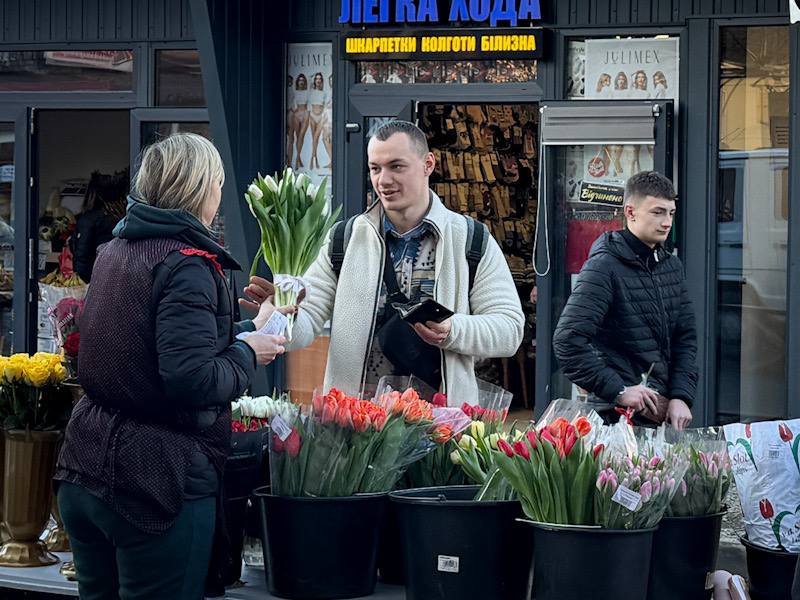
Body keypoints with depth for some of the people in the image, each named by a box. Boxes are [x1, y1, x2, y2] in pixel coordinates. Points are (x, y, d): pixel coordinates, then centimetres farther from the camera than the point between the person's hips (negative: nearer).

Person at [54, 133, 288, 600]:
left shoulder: (116, 250, 11)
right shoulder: (186, 264, -15)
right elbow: (194, 381, -23)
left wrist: (249, 329, 25)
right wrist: (248, 355, -5)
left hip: (85, 473, 8)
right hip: (156, 481, -8)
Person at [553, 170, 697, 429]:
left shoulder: (672, 266, 13)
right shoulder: (605, 267, -11)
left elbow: (686, 337, 15)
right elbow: (567, 341, -18)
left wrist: (681, 396, 0)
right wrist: (618, 391, -19)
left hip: (663, 409, 7)